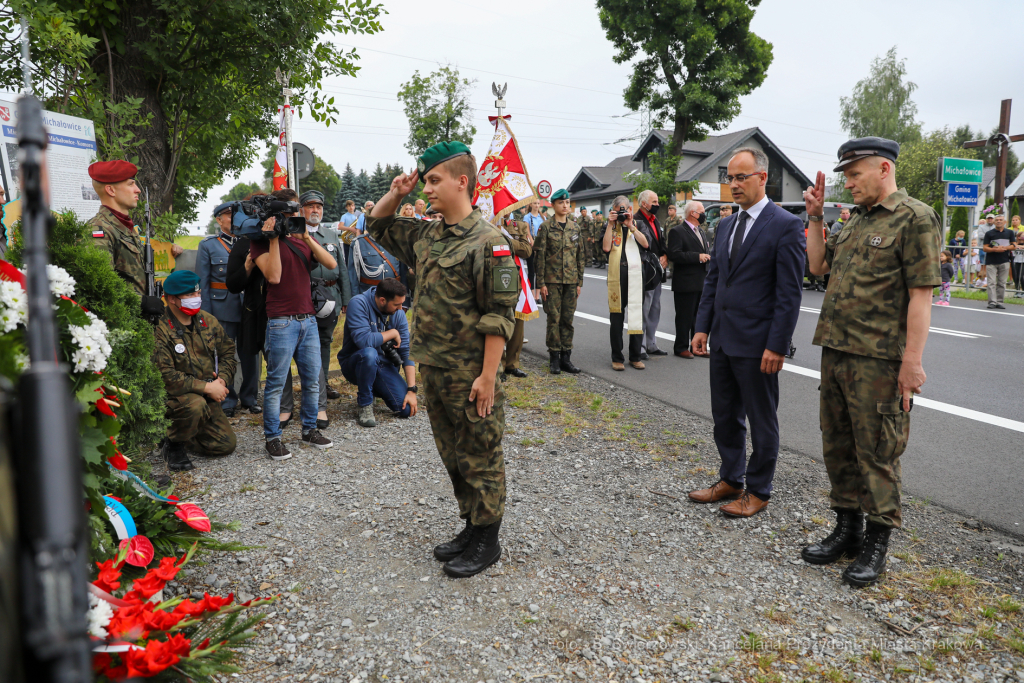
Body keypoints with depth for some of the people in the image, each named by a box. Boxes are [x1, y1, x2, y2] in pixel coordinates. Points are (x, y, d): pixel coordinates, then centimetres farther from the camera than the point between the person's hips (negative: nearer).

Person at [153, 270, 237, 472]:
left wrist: (222, 379, -8)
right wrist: (207, 387, -25)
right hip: (174, 395, -6)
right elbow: (166, 376, -25)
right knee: (195, 405, -40)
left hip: (209, 396, 6)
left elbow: (228, 351, 12)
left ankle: (181, 434, 25)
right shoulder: (160, 330, -19)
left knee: (226, 444, 0)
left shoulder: (208, 321, 3)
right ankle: (174, 444, -9)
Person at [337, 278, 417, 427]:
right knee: (369, 353, -39)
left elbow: (407, 352, -6)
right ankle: (365, 404, -15)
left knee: (406, 409, -13)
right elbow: (364, 340, -34)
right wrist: (393, 333, -17)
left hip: (383, 365, 5)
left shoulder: (398, 314, -5)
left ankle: (373, 391, 21)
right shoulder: (358, 303, -20)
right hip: (353, 364, -4)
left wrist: (411, 390, -13)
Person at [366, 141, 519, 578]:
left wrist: (487, 376, -20)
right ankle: (472, 527, 33)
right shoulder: (425, 236, 9)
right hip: (432, 369, 8)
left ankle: (486, 542, 20)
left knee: (479, 459, 5)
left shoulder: (488, 242, -15)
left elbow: (499, 316, -18)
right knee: (452, 456, 18)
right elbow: (377, 226, 25)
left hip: (470, 375, -8)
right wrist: (396, 194, 6)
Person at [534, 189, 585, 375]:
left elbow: (580, 256, 13)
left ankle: (566, 357, 14)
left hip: (571, 281, 4)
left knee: (568, 319, 6)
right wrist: (541, 282, -10)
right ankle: (554, 358, 8)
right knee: (554, 318, -1)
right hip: (552, 280, -4)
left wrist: (580, 281, 9)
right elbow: (539, 255, -5)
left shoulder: (575, 227, 10)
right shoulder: (546, 227, -3)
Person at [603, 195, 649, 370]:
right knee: (616, 318, 5)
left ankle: (635, 356, 14)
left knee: (637, 316, 3)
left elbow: (645, 244, -8)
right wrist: (611, 224, -8)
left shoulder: (638, 225, 11)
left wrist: (631, 226, -11)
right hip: (616, 277, 0)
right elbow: (606, 247, -9)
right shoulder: (610, 227, 9)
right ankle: (617, 358, 13)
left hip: (635, 276, 0)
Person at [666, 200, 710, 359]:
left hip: (701, 282, 8)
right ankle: (681, 347, 10)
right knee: (685, 317, -1)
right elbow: (674, 255, -20)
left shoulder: (701, 232, 20)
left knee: (699, 316, 13)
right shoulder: (677, 231, -9)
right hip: (686, 283, -8)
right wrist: (697, 257, -21)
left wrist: (707, 256, 6)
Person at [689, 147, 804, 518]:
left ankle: (758, 491, 21)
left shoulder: (786, 226, -10)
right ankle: (730, 480, 32)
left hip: (756, 342, -7)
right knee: (725, 416, 16)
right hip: (722, 339, 7)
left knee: (762, 421, 7)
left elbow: (789, 293, -14)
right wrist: (703, 327, 9)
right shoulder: (726, 224, 12)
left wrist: (777, 346, -17)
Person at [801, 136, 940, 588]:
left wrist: (912, 361, -18)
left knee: (876, 453, 2)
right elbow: (818, 266, 20)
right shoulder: (856, 221, 15)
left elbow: (921, 294, -14)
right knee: (838, 447, 15)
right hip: (835, 351, 8)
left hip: (878, 360, -8)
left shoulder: (915, 218, -9)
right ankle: (847, 529, 29)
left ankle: (876, 543, 16)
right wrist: (816, 217, 9)